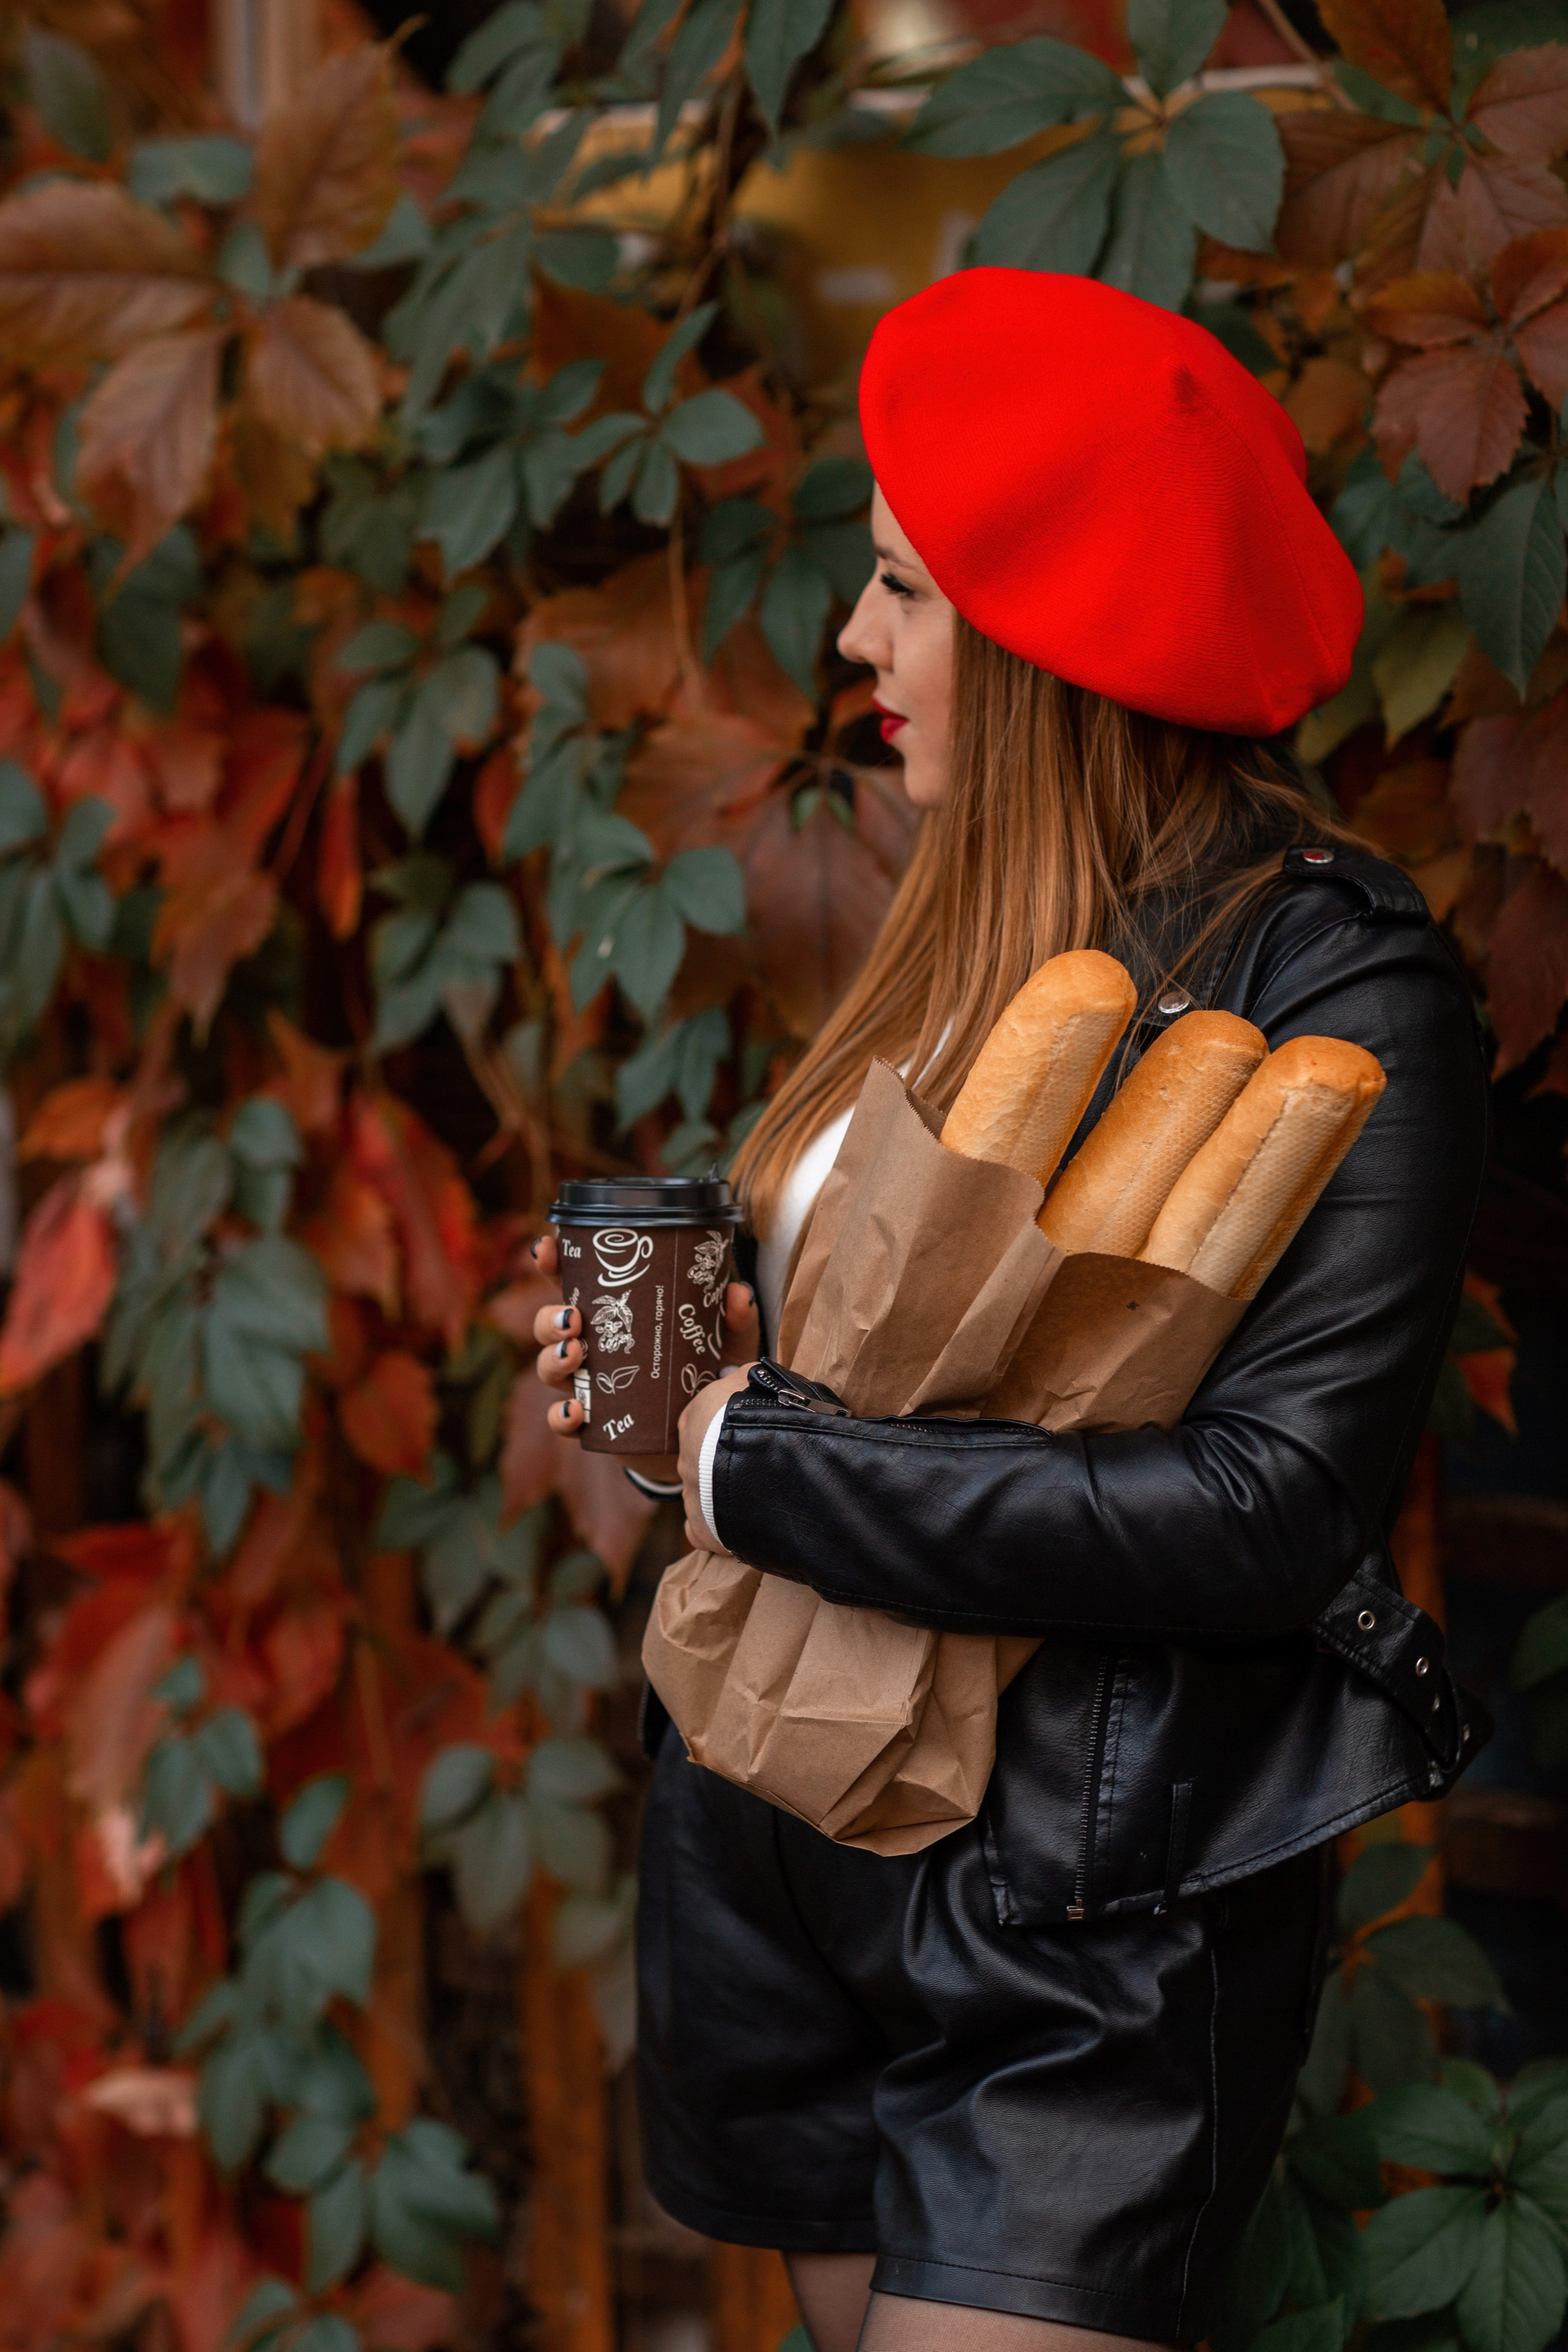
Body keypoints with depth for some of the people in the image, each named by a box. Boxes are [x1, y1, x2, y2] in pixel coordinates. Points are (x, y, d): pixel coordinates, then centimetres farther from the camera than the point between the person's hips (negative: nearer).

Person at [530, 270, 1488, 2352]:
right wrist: (704, 1354, -2)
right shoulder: (983, 927, 7)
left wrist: (762, 1474, -19)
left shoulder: (1335, 989, -16)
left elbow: (1270, 1512, -25)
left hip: (1080, 1939, -7)